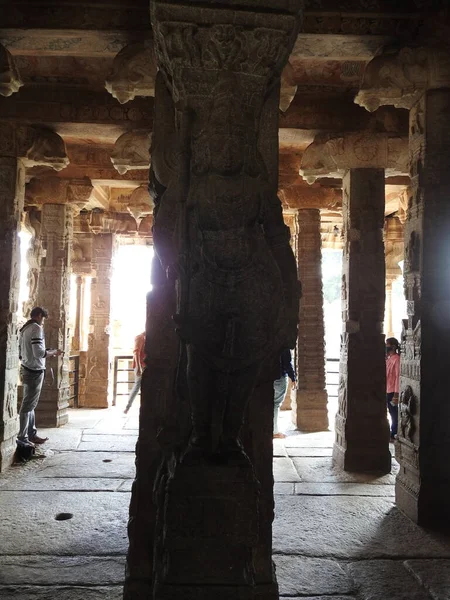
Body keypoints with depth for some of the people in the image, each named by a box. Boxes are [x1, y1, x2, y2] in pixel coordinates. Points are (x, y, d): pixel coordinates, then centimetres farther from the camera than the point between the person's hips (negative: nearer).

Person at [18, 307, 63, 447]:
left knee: (30, 404, 13)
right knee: (28, 405, -5)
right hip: (35, 371, -9)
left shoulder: (24, 329, 14)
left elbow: (21, 353, 16)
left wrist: (47, 352, 19)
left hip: (27, 369, 9)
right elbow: (39, 353, -23)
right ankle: (22, 437, -1)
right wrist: (54, 353, -7)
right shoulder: (36, 328, -14)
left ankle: (32, 434, 19)